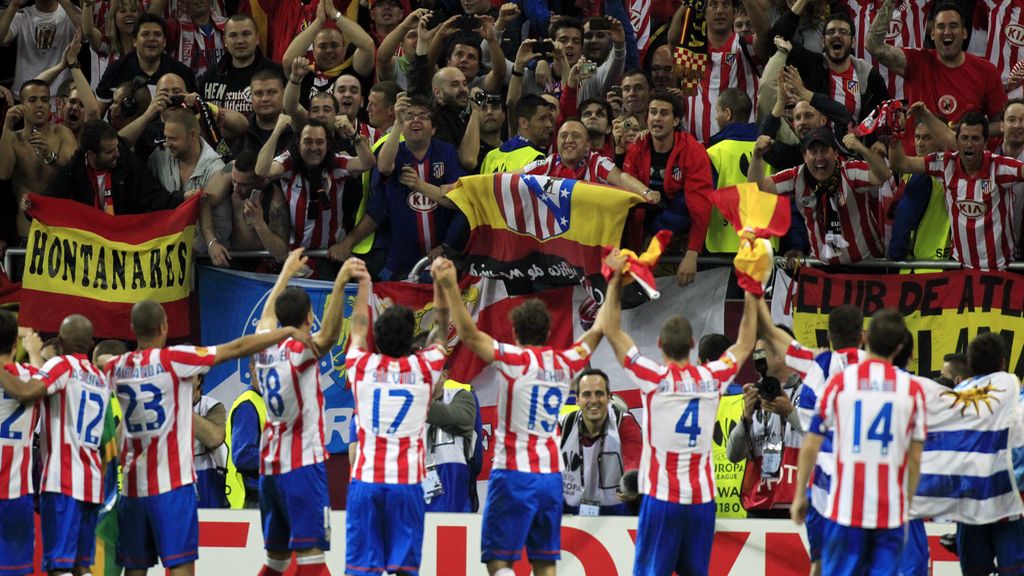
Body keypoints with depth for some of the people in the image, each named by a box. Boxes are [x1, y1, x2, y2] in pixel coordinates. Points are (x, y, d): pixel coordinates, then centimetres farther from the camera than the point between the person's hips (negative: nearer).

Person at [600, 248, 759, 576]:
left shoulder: (653, 378, -8)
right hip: (702, 497, 3)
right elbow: (745, 344, 19)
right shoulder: (713, 378, 1)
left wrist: (615, 279, 3)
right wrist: (751, 295, 25)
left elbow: (611, 330, -3)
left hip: (662, 497, -3)